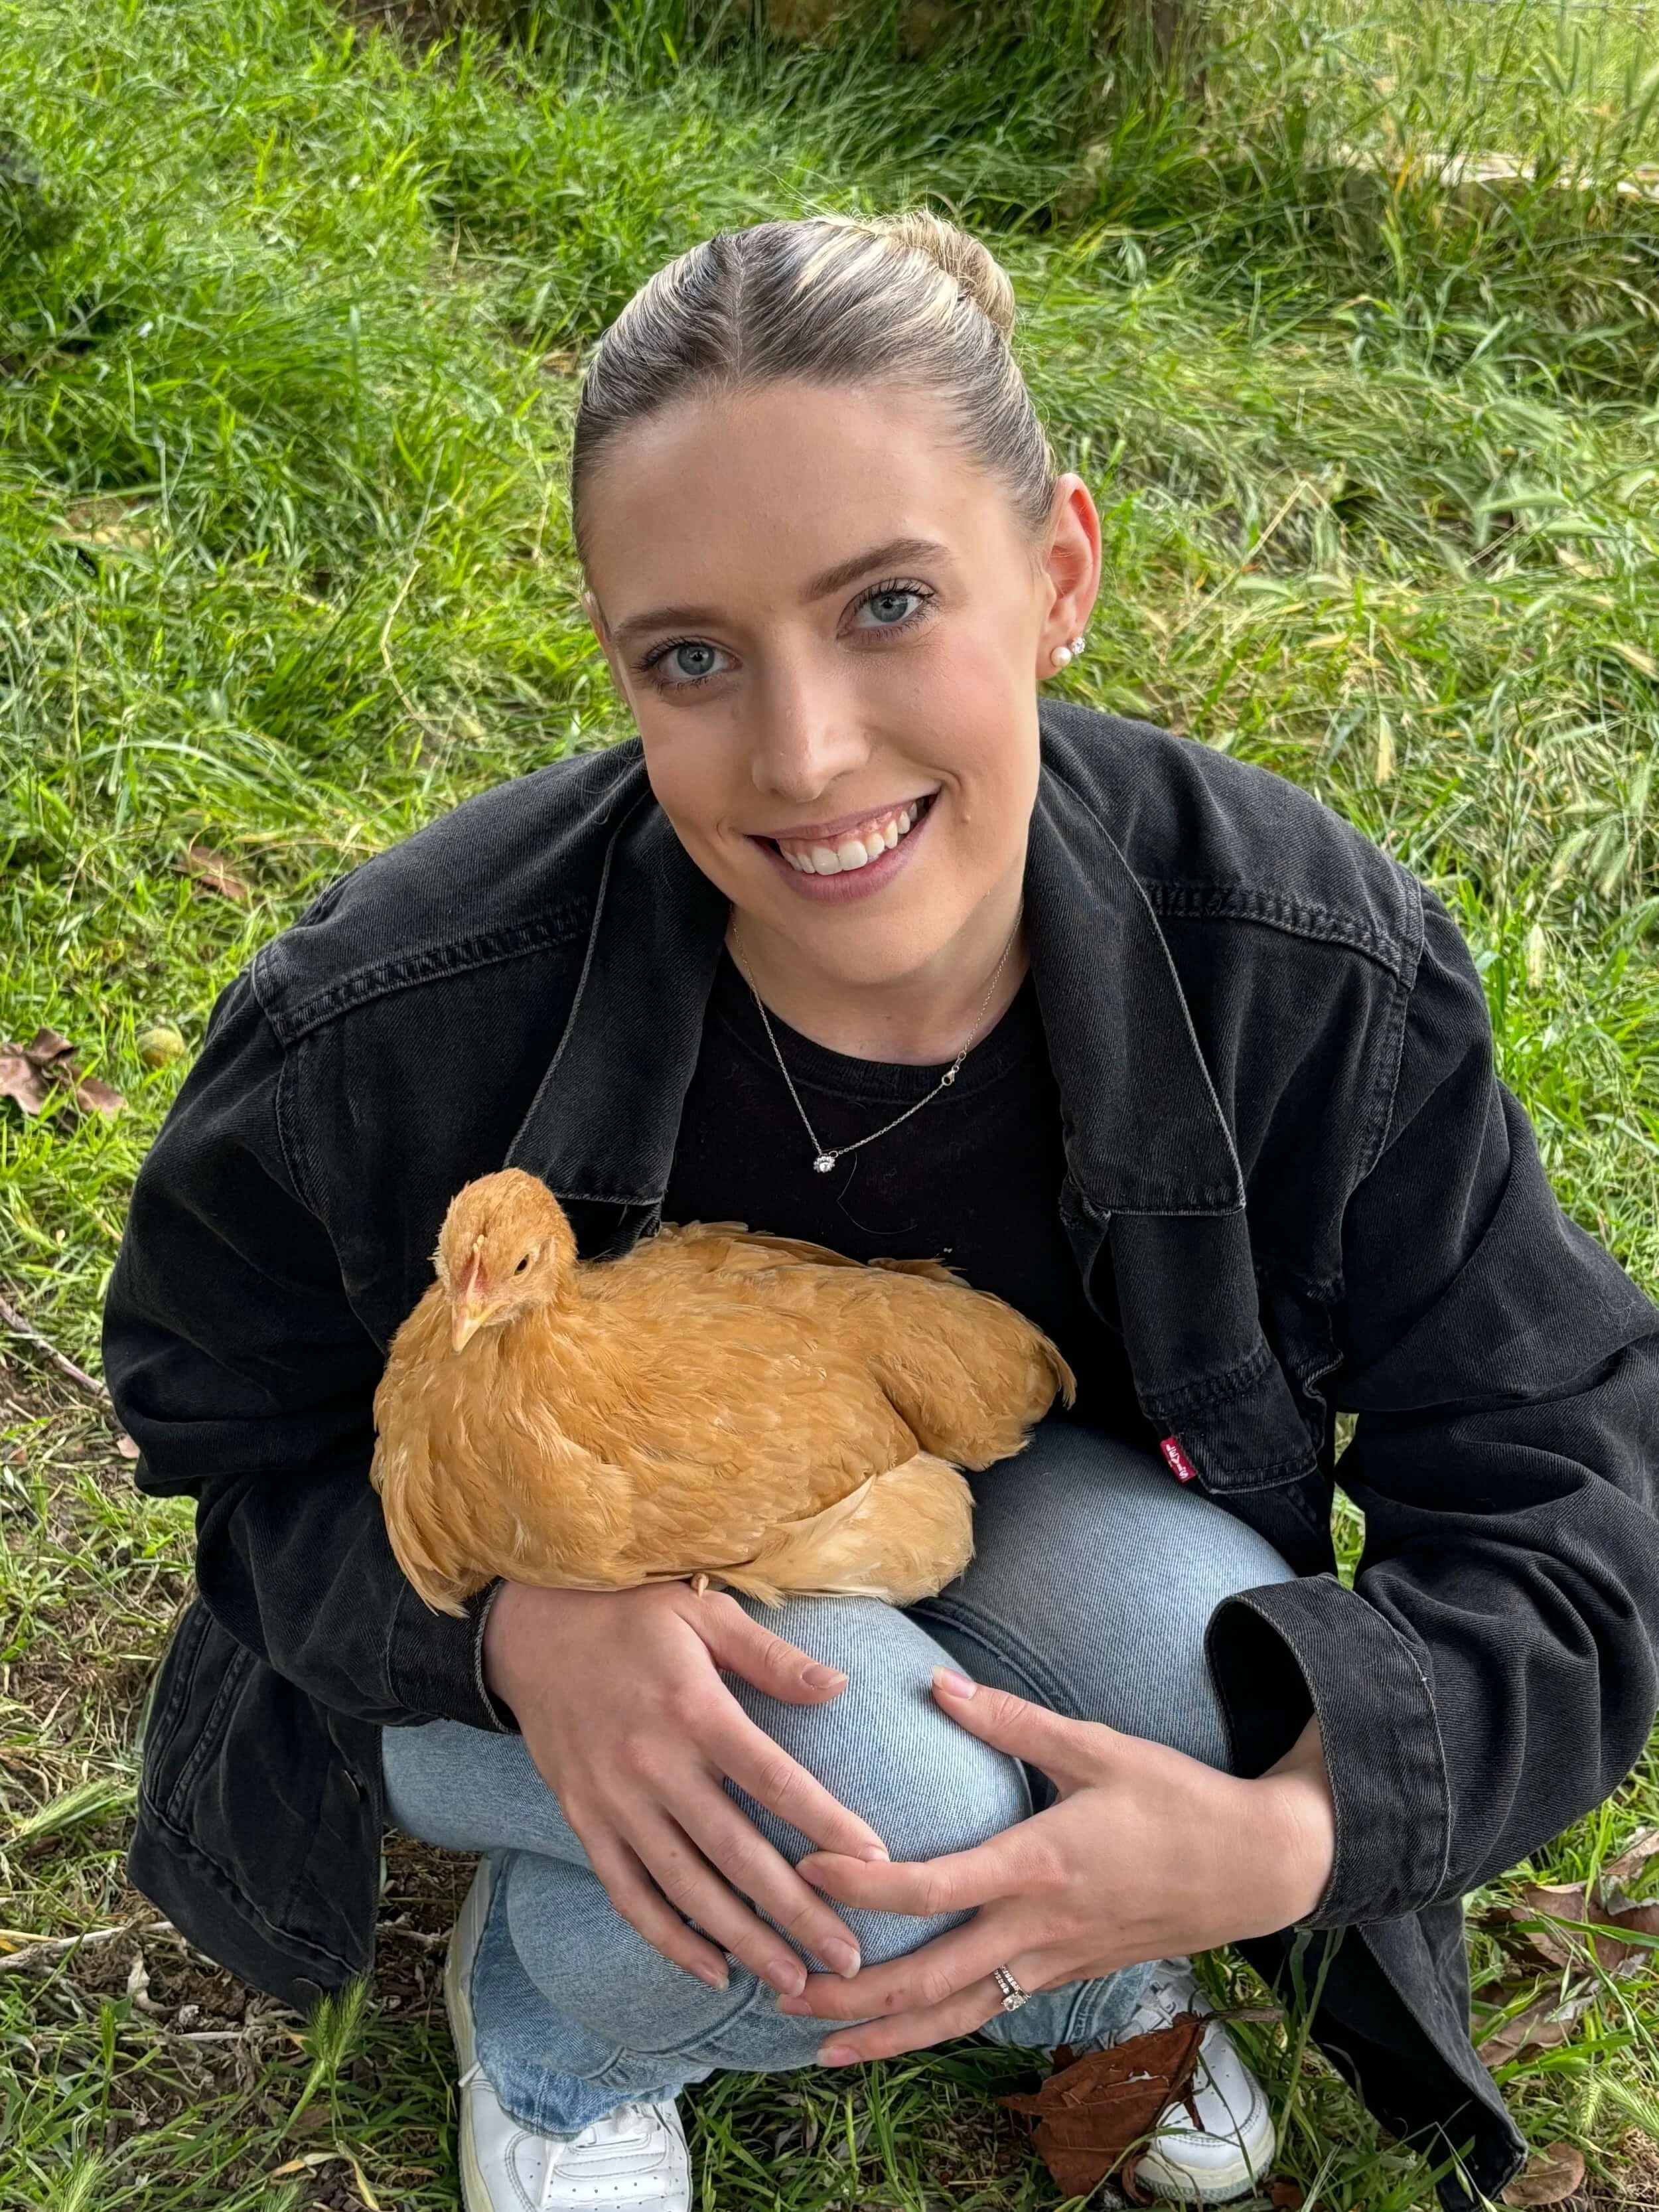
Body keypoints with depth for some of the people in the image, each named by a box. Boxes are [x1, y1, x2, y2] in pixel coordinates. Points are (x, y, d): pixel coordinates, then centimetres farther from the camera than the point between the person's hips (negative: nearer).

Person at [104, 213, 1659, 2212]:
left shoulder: (1311, 963, -25)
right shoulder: (395, 1019, -29)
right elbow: (220, 1414, -11)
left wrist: (1295, 1832, -33)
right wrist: (507, 1620, -32)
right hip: (554, 1585, -2)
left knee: (1206, 1657, -30)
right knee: (883, 1818, -33)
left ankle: (1063, 1959, 7)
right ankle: (547, 2012, 4)